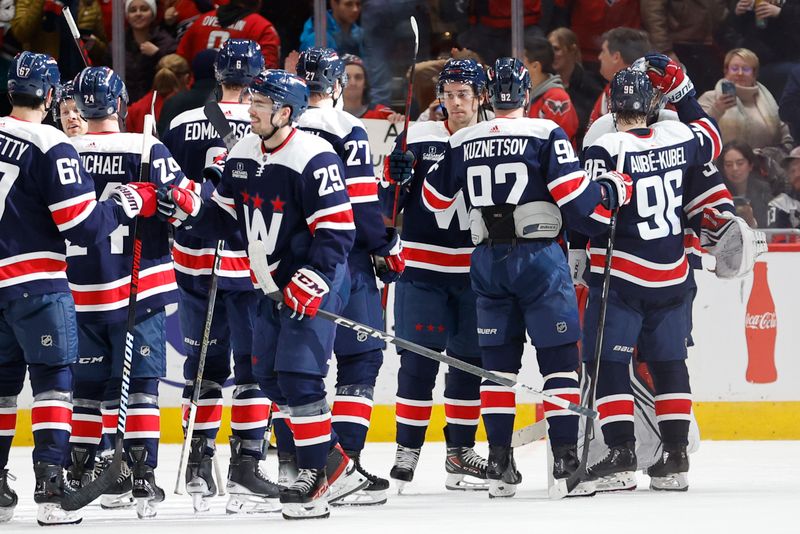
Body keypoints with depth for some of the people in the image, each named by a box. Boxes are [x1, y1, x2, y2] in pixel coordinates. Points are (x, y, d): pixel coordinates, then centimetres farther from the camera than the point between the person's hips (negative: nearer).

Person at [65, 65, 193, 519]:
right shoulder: (146, 152, -10)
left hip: (80, 293, 3)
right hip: (138, 289, -3)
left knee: (91, 384, 14)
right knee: (139, 384, -1)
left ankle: (81, 472, 18)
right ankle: (142, 478, -9)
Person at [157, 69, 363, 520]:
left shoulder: (314, 158, -19)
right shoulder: (244, 155, 7)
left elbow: (338, 231, -20)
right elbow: (224, 218, 14)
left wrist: (311, 281, -26)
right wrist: (187, 209, -5)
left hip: (315, 283, -9)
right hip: (273, 282, 9)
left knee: (299, 376, -15)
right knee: (270, 377, 9)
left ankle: (315, 474, -8)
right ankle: (334, 463, 18)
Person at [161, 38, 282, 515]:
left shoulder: (183, 127, 3)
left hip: (194, 261, 4)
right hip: (250, 263, -4)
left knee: (205, 365, 14)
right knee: (255, 366, 1)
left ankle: (199, 469, 14)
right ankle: (245, 470, -7)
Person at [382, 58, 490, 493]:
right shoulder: (418, 138, 1)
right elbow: (389, 206, 2)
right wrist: (397, 179, -16)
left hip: (477, 271, 2)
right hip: (423, 267, -2)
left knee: (469, 360, 7)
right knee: (418, 360, -4)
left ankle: (460, 452, 16)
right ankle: (406, 452, 1)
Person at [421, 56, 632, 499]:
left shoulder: (461, 143, 6)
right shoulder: (545, 135, -7)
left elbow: (434, 198, 17)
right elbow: (575, 196, -13)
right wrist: (612, 190, 5)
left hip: (487, 260, 4)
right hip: (538, 257, -4)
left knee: (499, 362, 10)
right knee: (558, 357, 0)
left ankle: (499, 463, 7)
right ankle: (566, 458, -6)